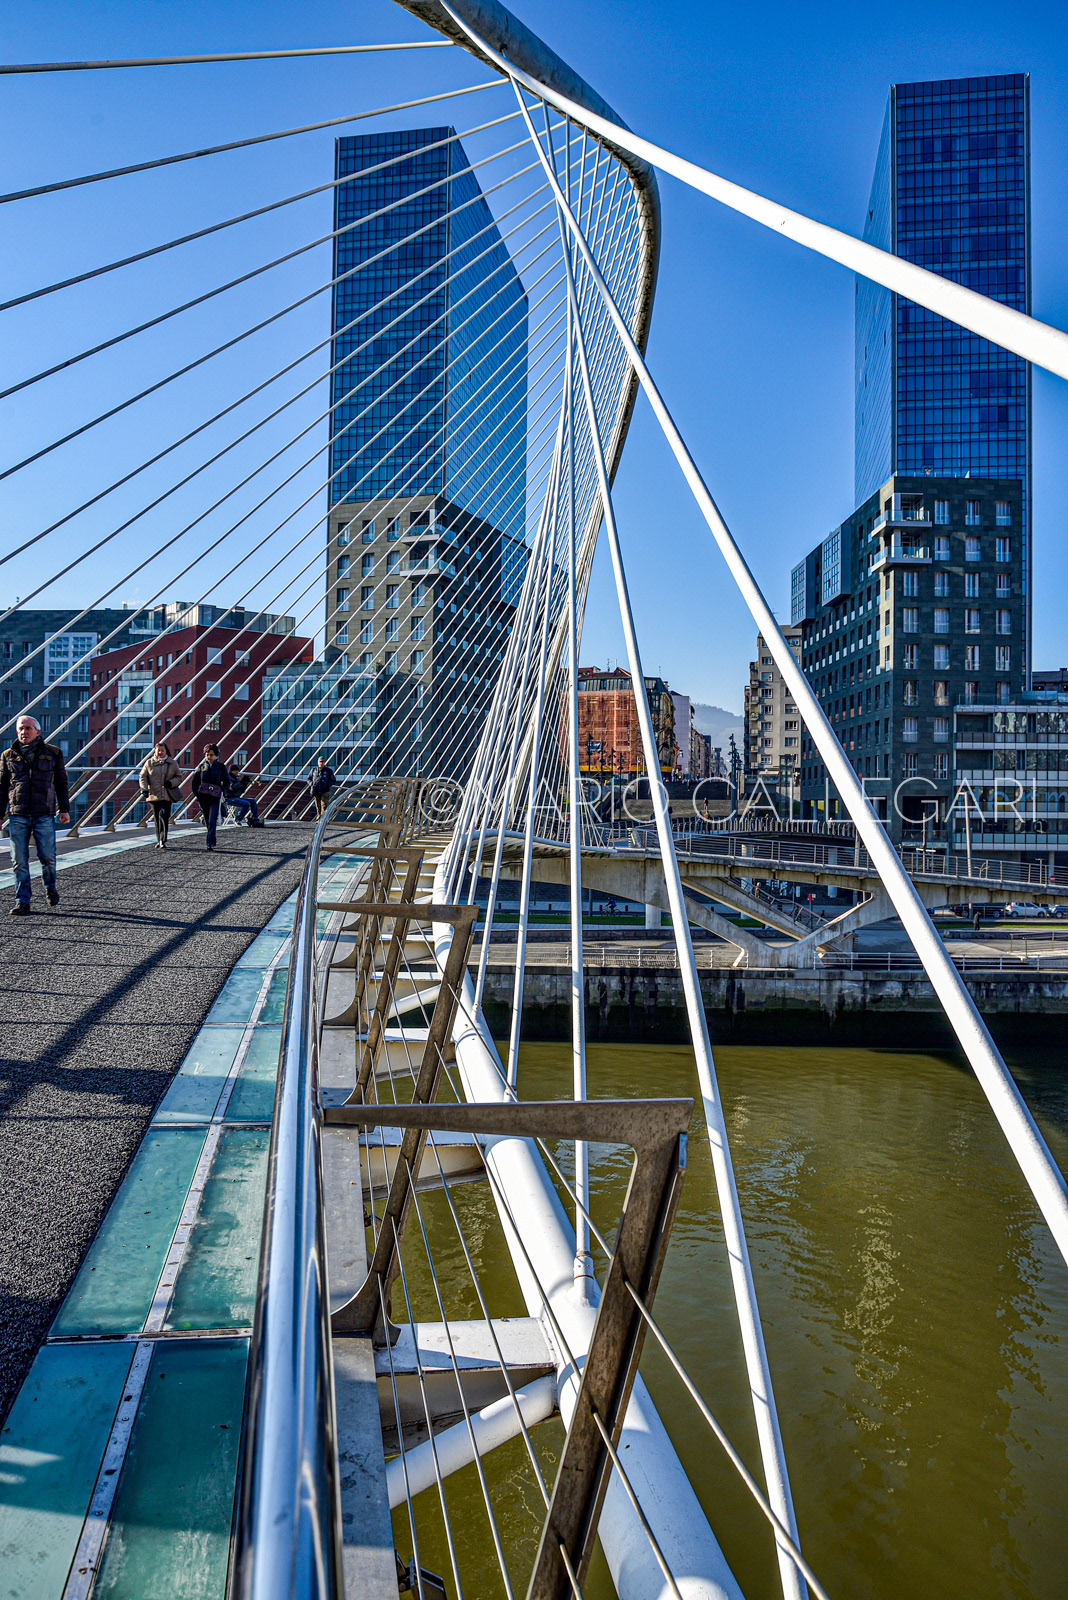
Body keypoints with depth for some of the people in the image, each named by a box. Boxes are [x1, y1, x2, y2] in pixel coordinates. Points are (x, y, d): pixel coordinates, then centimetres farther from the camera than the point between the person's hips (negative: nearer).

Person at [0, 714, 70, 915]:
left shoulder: (53, 753, 7)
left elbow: (61, 783, 11)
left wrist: (64, 809, 6)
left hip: (44, 815, -1)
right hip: (17, 816, 1)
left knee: (48, 857, -1)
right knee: (20, 861, 0)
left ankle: (50, 887, 27)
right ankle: (22, 902, 8)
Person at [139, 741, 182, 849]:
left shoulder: (173, 763, 8)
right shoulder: (149, 763, 7)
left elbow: (179, 777, 12)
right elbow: (143, 777, 8)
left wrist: (171, 783, -8)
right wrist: (144, 789, -8)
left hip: (167, 796, -1)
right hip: (153, 795, 1)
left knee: (164, 817, -15)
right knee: (157, 819, 7)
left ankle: (162, 841, -15)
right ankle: (159, 841, 20)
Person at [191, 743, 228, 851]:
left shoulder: (220, 767, 4)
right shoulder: (201, 766, 8)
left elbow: (226, 781, 10)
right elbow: (195, 781, 13)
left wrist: (223, 793, -3)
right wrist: (196, 793, 0)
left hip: (215, 798, -3)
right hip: (203, 798, 3)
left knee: (212, 821, -13)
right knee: (207, 821, 11)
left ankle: (210, 844, -17)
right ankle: (213, 841, 27)